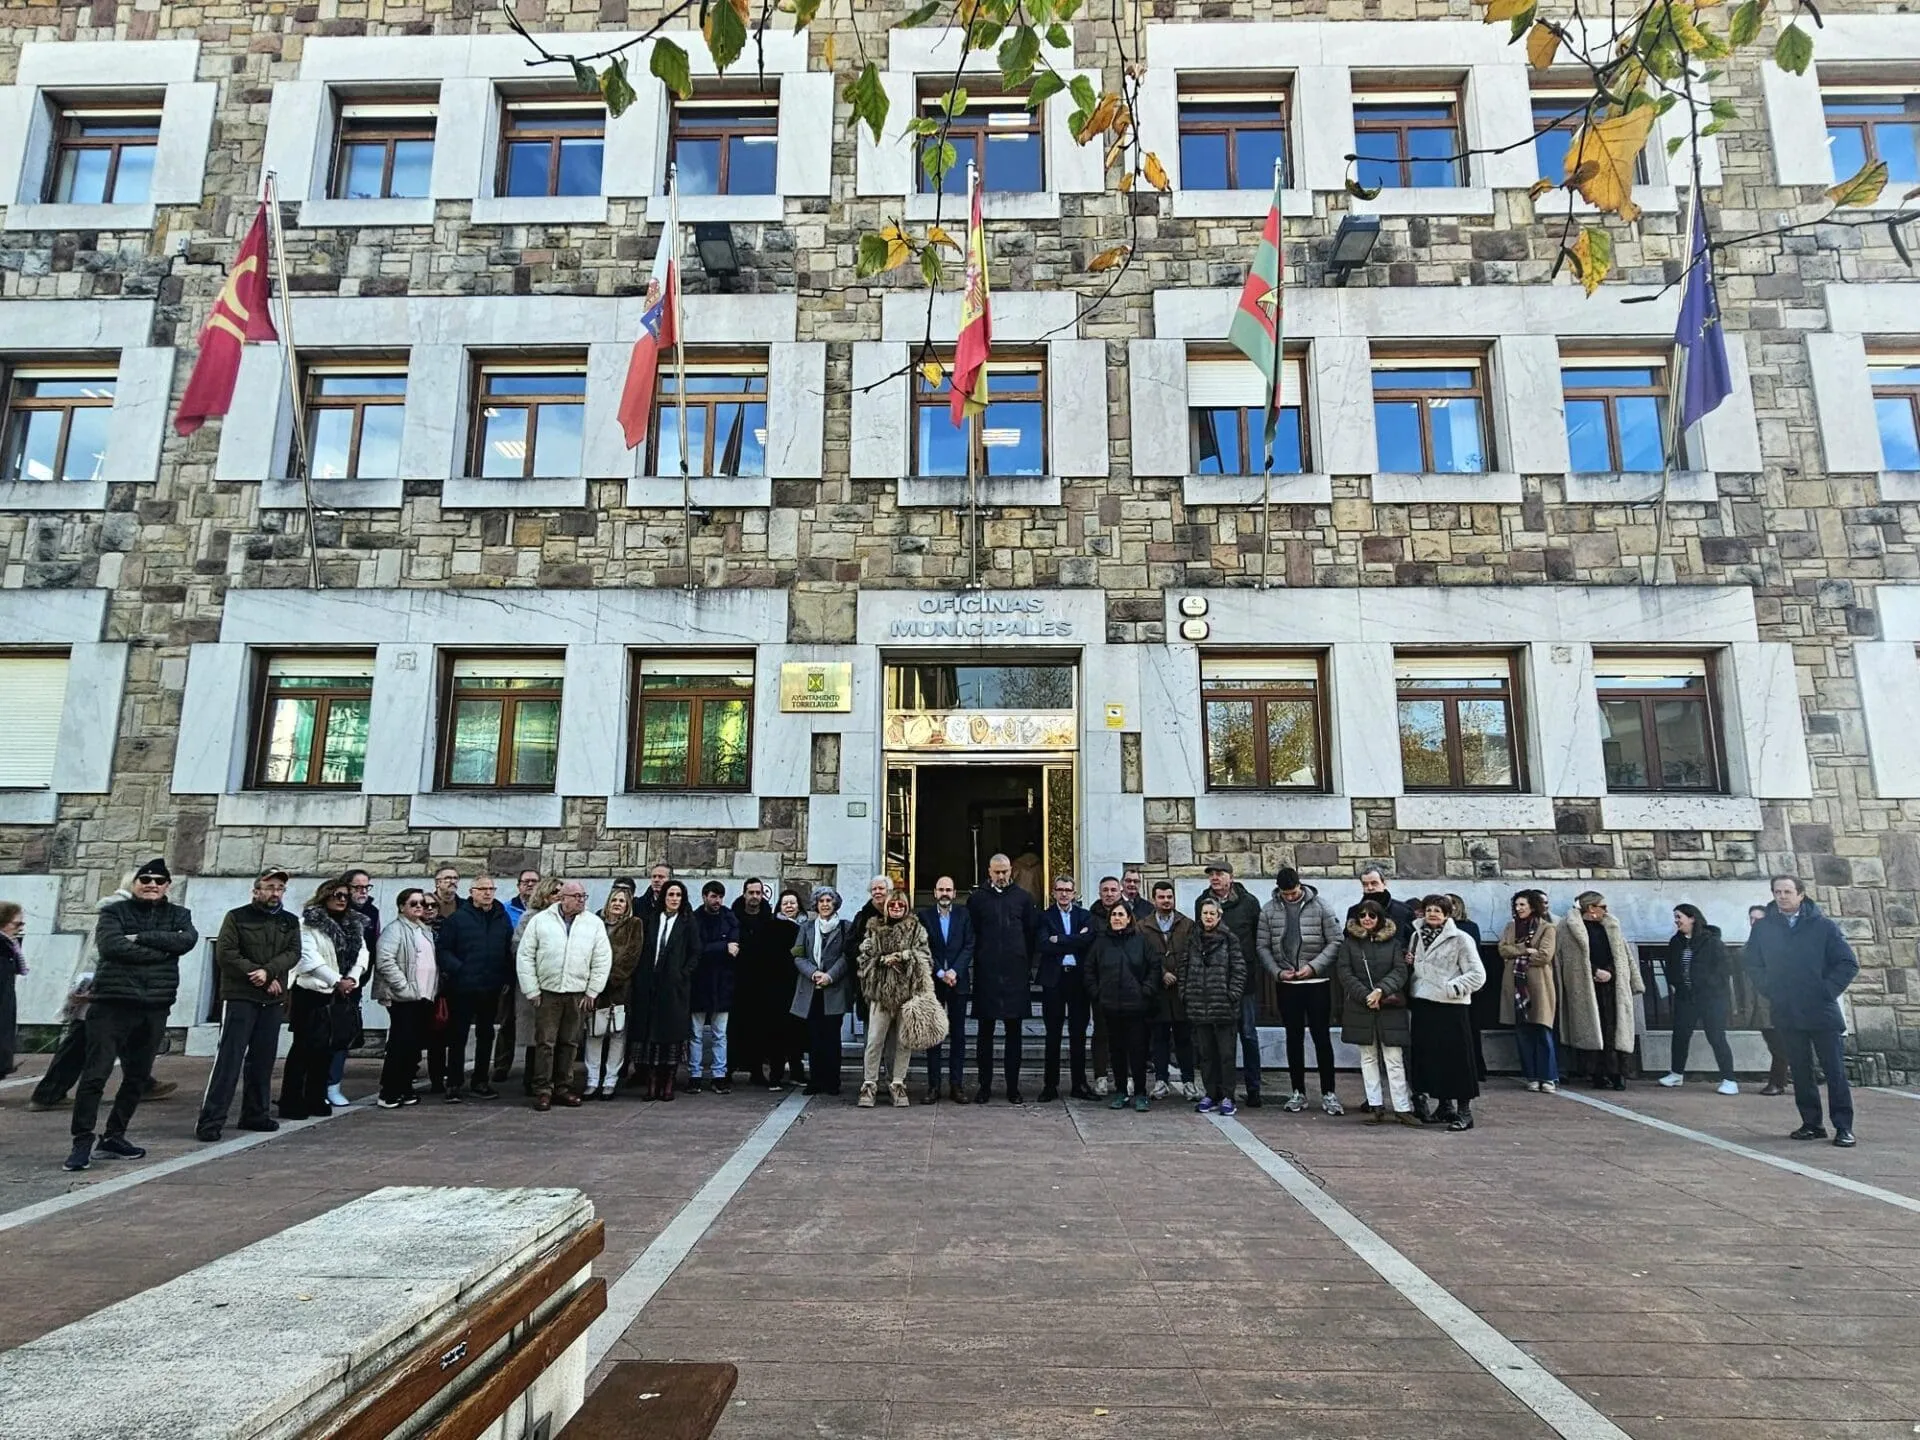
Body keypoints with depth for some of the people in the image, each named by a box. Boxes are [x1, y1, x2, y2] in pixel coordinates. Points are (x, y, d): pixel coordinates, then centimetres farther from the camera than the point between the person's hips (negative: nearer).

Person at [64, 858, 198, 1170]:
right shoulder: (115, 911, 3)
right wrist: (162, 950, -14)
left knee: (138, 1076, 11)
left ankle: (113, 1136, 25)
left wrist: (140, 938, -15)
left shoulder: (178, 915, 11)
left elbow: (187, 940, -10)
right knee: (95, 1074, -5)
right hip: (112, 1003, -3)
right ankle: (83, 1140, 6)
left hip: (154, 1007, 4)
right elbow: (111, 945, -15)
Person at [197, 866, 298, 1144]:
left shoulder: (290, 922, 12)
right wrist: (260, 978, -13)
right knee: (229, 1058, -8)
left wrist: (268, 971, -18)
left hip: (273, 1001, 4)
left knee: (263, 1059, 9)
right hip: (239, 998, -4)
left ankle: (255, 1114, 19)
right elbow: (225, 954, -9)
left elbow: (293, 953, 0)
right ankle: (211, 1120, -5)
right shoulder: (237, 917, 0)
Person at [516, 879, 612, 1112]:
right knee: (545, 1043, -1)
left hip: (578, 994, 2)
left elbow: (603, 959, 3)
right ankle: (543, 1090, 8)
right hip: (547, 992, -1)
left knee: (569, 1043, 8)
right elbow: (524, 957, 2)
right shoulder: (540, 920, 1)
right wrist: (532, 990, -3)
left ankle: (562, 1088, 18)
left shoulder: (594, 923, 4)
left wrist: (592, 992, -1)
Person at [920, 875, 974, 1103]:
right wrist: (940, 973, -11)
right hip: (933, 981, -1)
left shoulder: (964, 915, 5)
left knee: (958, 1034, 3)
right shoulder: (924, 916, 2)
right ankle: (933, 1085, 7)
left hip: (958, 980, 1)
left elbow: (969, 946, -1)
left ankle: (956, 1085, 8)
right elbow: (923, 949, -2)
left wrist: (954, 971, -13)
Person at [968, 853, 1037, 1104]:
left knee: (1014, 1032, 5)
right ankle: (984, 1086, 11)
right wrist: (978, 962, 2)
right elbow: (971, 934, 6)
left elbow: (1032, 933, 9)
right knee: (984, 1032, 4)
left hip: (1015, 973, 1)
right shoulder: (977, 898, 5)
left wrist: (1026, 965, 5)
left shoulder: (1022, 898, 7)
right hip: (986, 973, -1)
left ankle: (1013, 1087, 12)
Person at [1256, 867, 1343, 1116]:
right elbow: (1262, 946, 3)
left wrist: (1313, 966, -16)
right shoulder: (1269, 910, 1)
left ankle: (1328, 1093, 12)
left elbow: (1335, 942, -6)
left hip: (1317, 982, -2)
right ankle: (1298, 1092, 19)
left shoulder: (1321, 906, -5)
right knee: (1294, 1038, 10)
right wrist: (1277, 972, -10)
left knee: (1322, 1037, 2)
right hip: (1287, 984, 2)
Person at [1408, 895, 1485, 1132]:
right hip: (1423, 1005, 6)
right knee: (1430, 1057, 11)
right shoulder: (1417, 936, 11)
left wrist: (1452, 988, -16)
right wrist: (1408, 961, 2)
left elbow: (1477, 974, -9)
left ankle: (1464, 1111, 7)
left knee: (1456, 1058, -2)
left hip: (1450, 1007, -6)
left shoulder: (1460, 939, -7)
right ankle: (1445, 1106, 25)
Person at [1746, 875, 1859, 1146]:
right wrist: (1770, 991, 3)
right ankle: (1811, 1124, 16)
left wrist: (1827, 991, -7)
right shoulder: (1763, 928, 4)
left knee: (1835, 1070, 1)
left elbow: (1848, 963, -2)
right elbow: (1753, 965, 13)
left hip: (1823, 1012, -2)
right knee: (1801, 1072, 9)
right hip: (1786, 1015, 2)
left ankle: (1843, 1127, 8)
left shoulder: (1823, 926, -2)